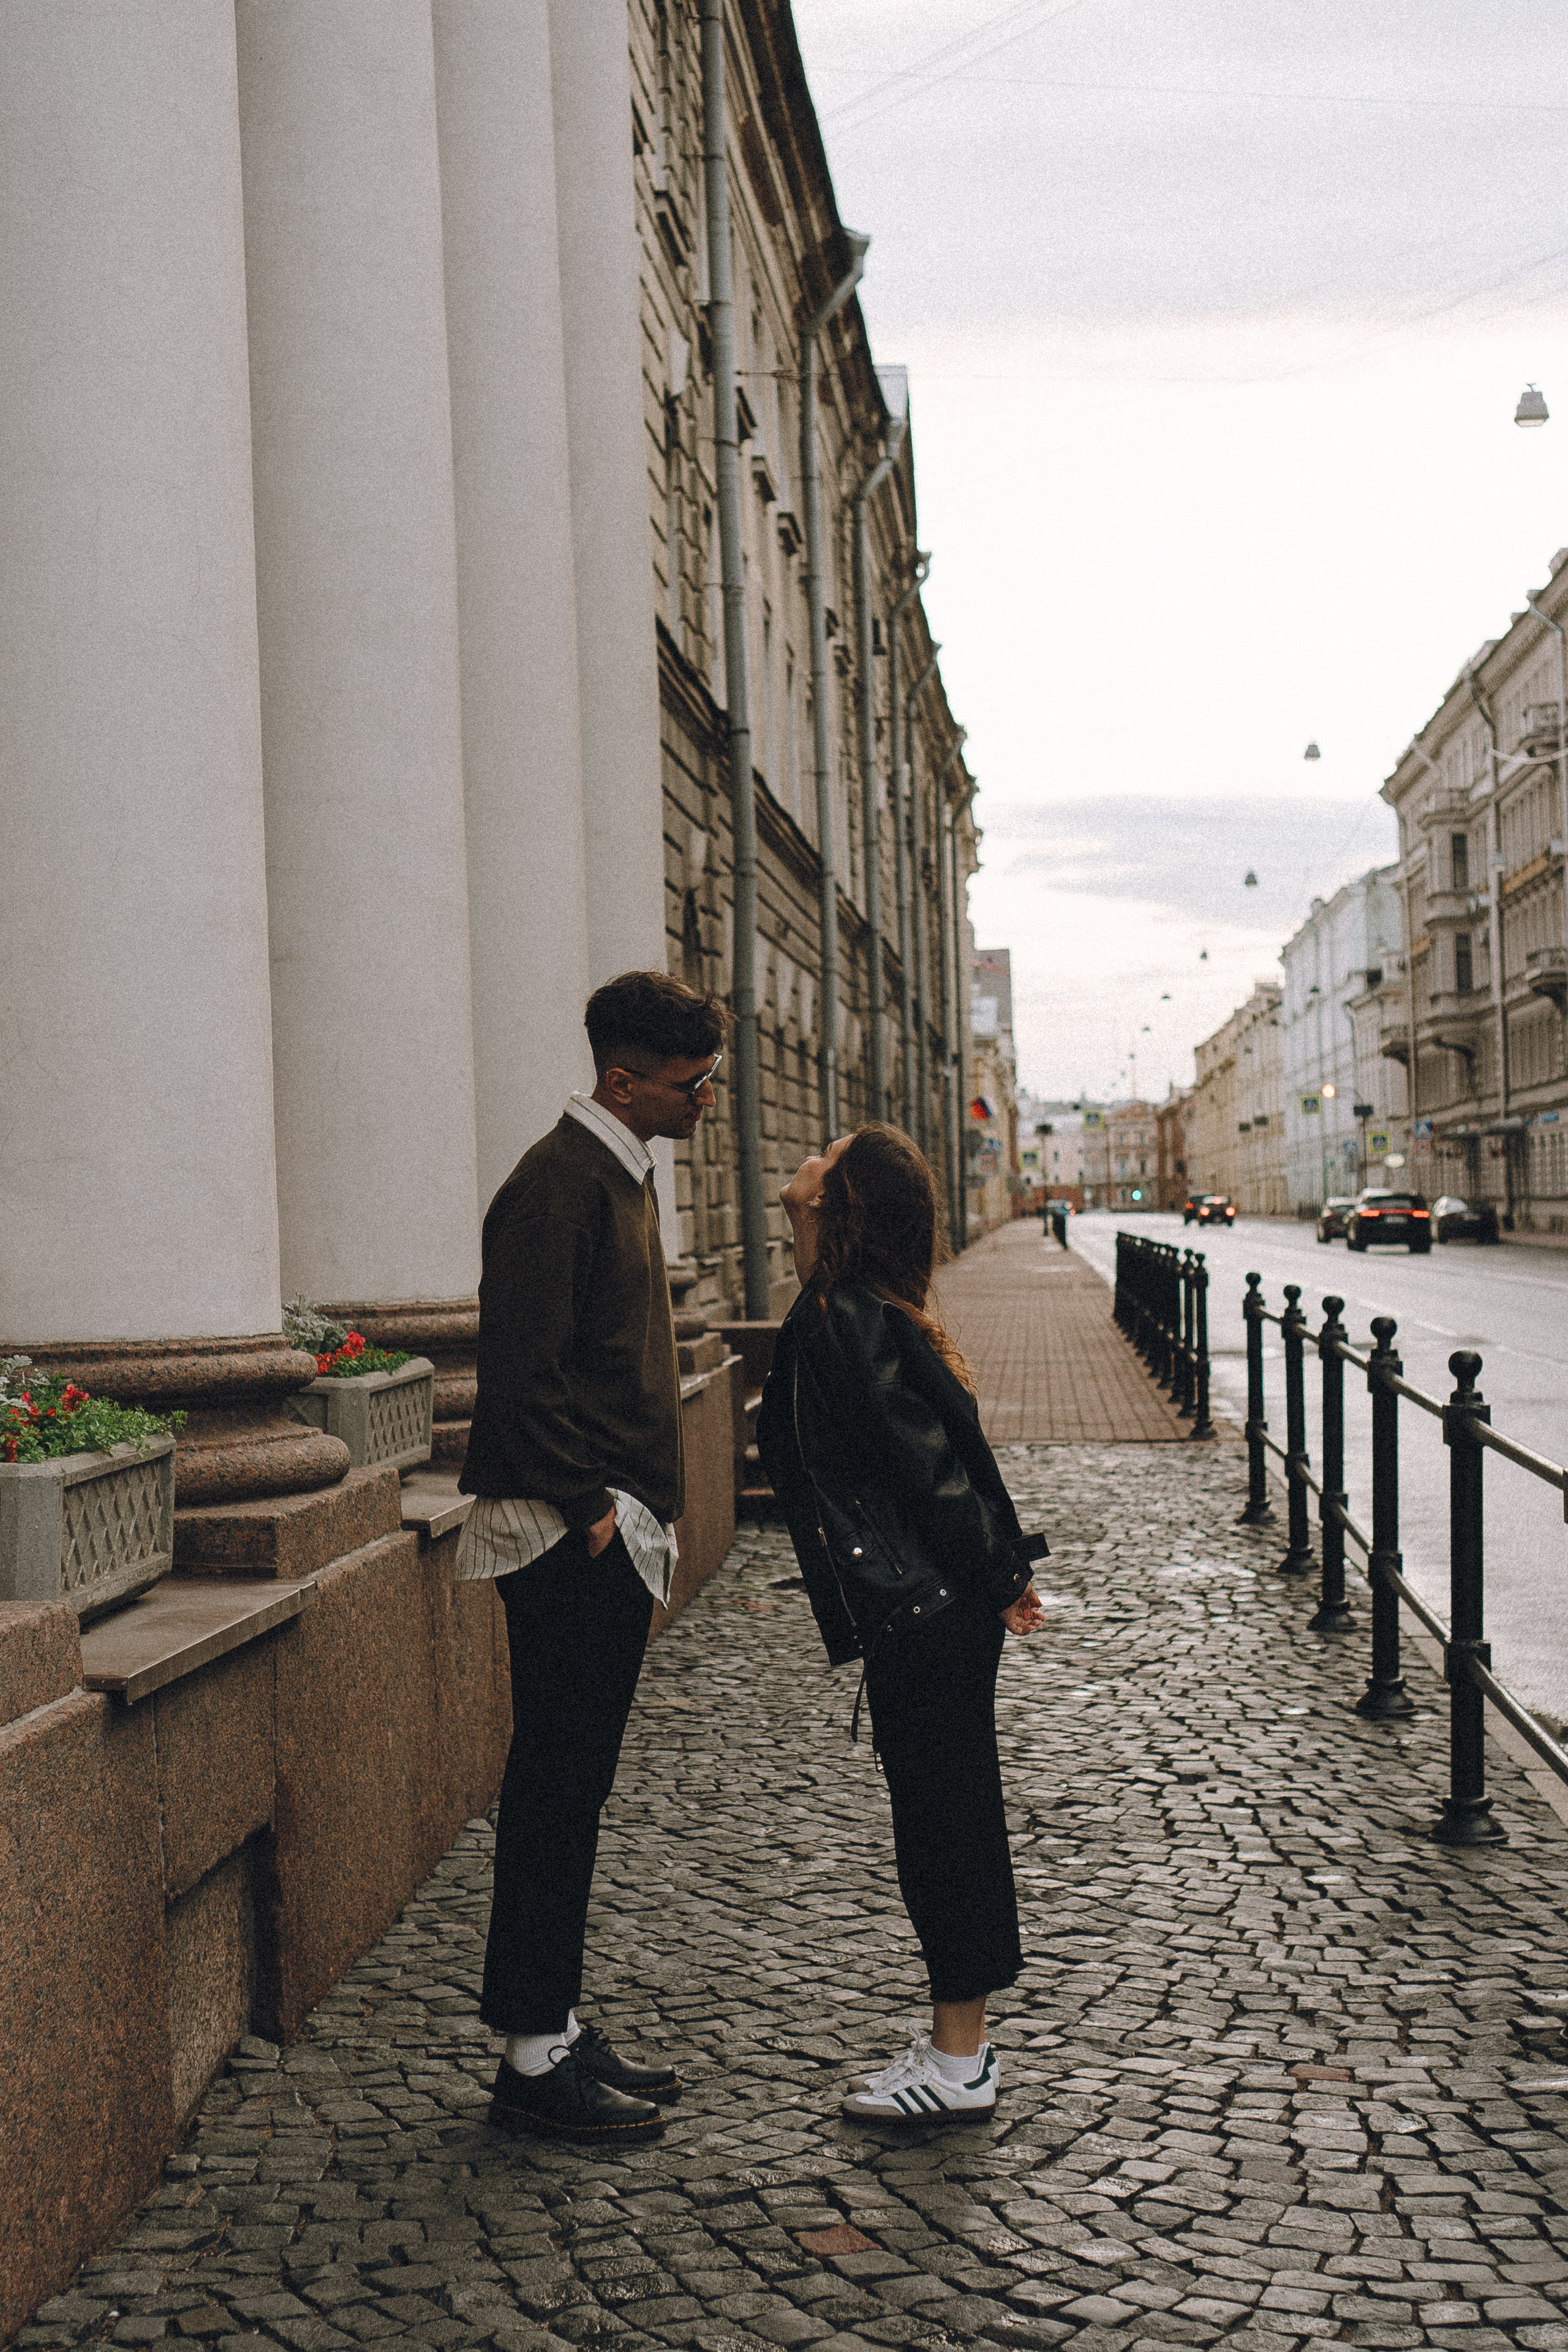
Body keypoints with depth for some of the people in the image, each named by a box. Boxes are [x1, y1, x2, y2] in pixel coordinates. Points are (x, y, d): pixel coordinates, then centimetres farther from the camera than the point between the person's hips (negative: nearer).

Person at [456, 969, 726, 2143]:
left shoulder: (626, 1173, 16)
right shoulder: (556, 1186, -16)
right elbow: (523, 1376, -21)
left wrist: (644, 1510, 16)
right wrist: (589, 1509, -17)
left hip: (617, 1534, 10)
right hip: (570, 1539, -10)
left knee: (575, 1784, 14)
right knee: (556, 1788, -3)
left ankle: (557, 2024, 24)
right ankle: (534, 2058, 7)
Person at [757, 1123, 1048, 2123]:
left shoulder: (843, 1325, -17)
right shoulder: (879, 1316, 10)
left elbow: (931, 1466, -19)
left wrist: (997, 1584, -11)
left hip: (919, 1617, -9)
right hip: (946, 1612, 9)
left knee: (939, 1817, 0)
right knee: (949, 1816, 15)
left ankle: (961, 2063, 11)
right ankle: (962, 2042, 26)